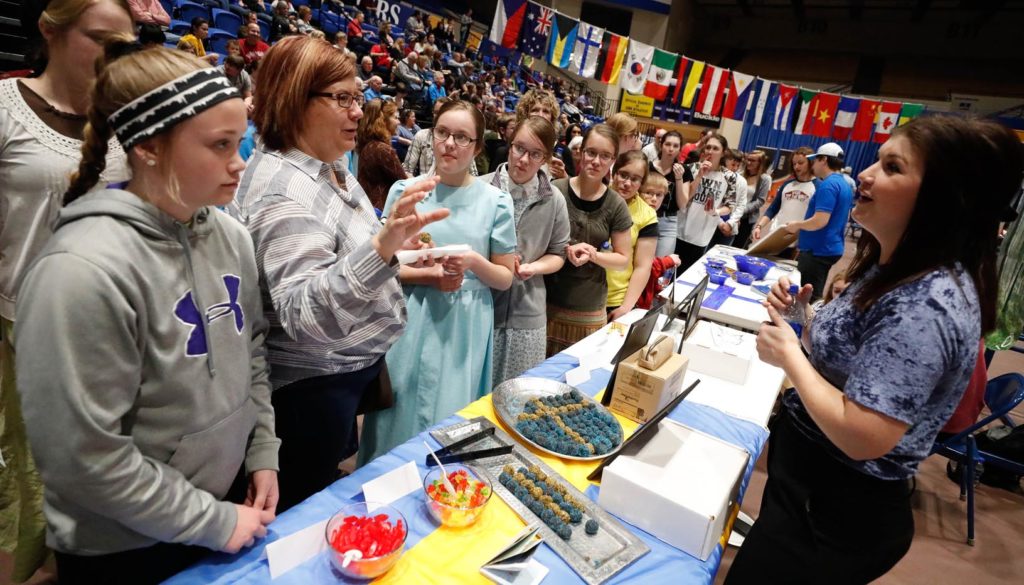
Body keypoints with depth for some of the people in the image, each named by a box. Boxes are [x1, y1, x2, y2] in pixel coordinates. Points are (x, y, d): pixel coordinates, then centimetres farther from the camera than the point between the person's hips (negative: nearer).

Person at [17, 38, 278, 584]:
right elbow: (85, 457, -22)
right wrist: (213, 522, -15)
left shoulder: (229, 236, -5)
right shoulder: (84, 269, -25)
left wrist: (263, 454, 1)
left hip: (232, 499, 6)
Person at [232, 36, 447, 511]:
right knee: (305, 508, 14)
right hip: (314, 382, -9)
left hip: (350, 365, 9)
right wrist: (382, 247, -50)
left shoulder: (329, 165, 5)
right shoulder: (283, 192, -27)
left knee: (327, 493, 27)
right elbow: (303, 315, -38)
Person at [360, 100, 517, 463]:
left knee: (450, 421, 7)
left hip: (465, 327, 0)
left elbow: (506, 278, 4)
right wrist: (429, 275, -15)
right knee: (400, 416, 9)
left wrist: (474, 262, -15)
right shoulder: (405, 191, 1)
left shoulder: (496, 201, 0)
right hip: (411, 320, 1)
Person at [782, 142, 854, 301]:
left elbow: (820, 221, -26)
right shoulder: (845, 185, 14)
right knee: (814, 295, 16)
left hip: (818, 250, -10)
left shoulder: (827, 185, -17)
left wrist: (797, 225, -8)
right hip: (830, 248, 10)